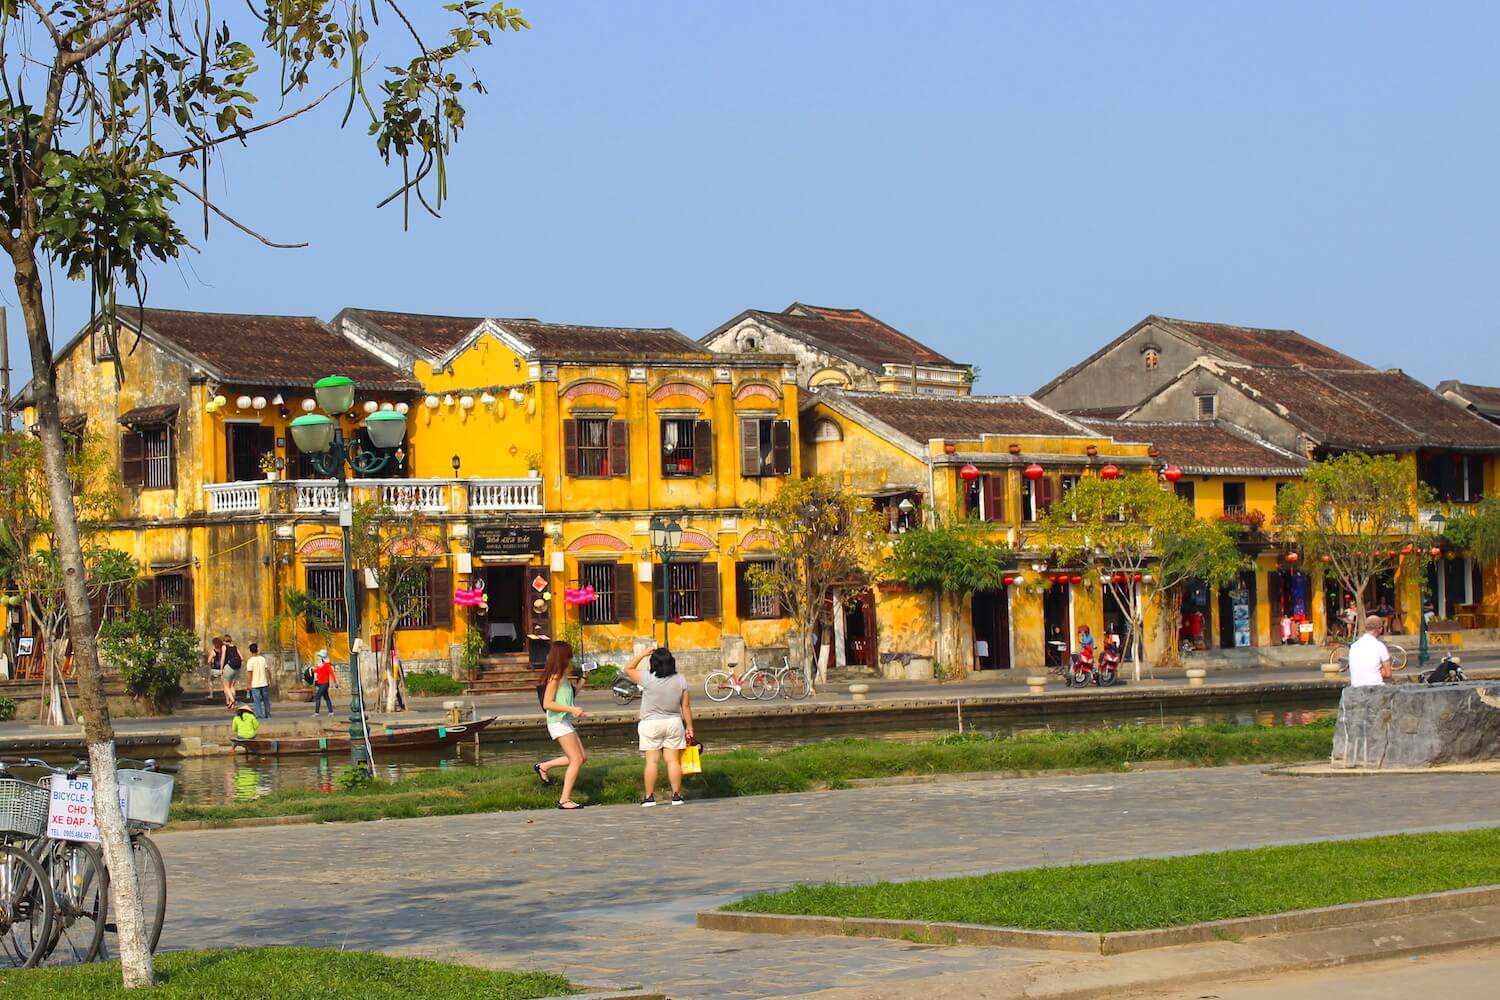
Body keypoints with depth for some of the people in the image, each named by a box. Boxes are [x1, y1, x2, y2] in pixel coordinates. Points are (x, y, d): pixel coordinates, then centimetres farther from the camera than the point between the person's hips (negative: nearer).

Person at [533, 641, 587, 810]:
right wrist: (572, 709, -25)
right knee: (577, 759, -10)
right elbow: (547, 704, -21)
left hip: (566, 722, 9)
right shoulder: (554, 678, -16)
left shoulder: (563, 677, 11)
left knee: (582, 757, 14)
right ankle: (565, 800, -10)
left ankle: (544, 766, 22)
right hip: (558, 722, -9)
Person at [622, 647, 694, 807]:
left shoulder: (648, 679, -14)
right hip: (674, 723, 3)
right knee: (673, 760, 6)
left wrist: (643, 654, 0)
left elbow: (628, 669, 0)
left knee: (651, 760, 1)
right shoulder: (680, 680, -4)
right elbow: (686, 706, 0)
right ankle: (676, 795, 6)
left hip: (651, 724, -3)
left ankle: (649, 797, 3)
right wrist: (689, 727, 8)